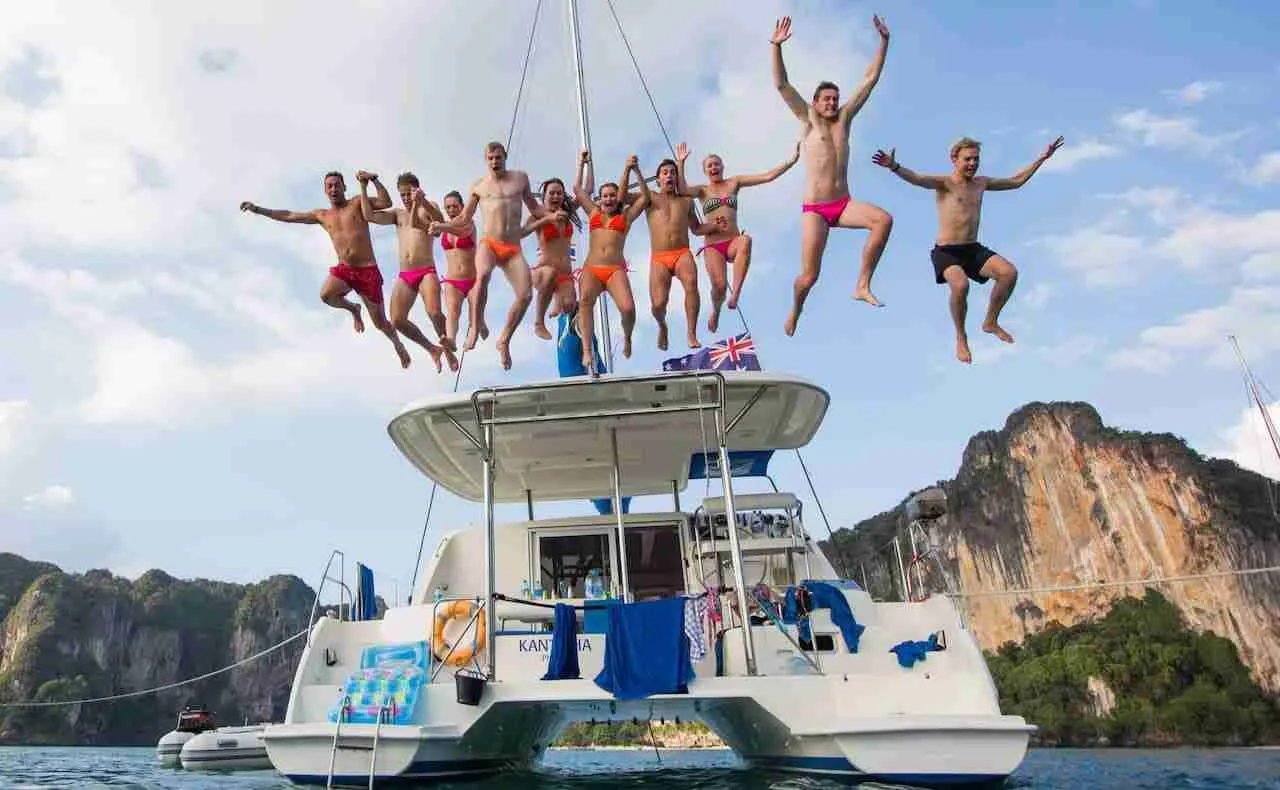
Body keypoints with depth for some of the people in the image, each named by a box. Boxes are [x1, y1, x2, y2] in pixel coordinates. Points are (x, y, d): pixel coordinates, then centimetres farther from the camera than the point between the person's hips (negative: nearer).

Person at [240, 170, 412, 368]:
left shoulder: (358, 204, 3)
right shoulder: (321, 215, 13)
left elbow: (386, 203, -11)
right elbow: (288, 216, 19)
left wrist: (373, 179, -19)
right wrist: (257, 209, 20)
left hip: (368, 270, -3)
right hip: (343, 269, 3)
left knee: (380, 323, 0)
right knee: (326, 295, -30)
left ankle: (398, 344, 33)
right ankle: (353, 308, 5)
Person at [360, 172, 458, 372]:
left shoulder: (428, 207, 9)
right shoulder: (397, 214, 19)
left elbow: (440, 220, -14)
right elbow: (369, 215, 8)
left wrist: (422, 201, -28)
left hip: (427, 272, -5)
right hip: (404, 276, 5)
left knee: (434, 313, -27)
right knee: (397, 321, -8)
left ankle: (446, 346, 1)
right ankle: (432, 349, 11)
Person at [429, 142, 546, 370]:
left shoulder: (520, 178, 15)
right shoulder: (478, 186, 11)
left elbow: (533, 207, 25)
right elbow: (464, 220, 16)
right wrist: (441, 225, 0)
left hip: (513, 249, 2)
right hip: (488, 244, -2)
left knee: (525, 295, -15)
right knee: (483, 275, -37)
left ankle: (504, 341, 4)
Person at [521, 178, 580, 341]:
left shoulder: (567, 212, 13)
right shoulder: (539, 216, -2)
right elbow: (521, 233, -23)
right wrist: (548, 218, -30)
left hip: (565, 273, 4)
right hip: (542, 270, -4)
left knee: (569, 306, -24)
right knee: (551, 272, -41)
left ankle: (557, 306, 18)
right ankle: (539, 323, -26)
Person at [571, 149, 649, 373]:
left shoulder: (625, 216, 19)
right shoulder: (594, 213, 24)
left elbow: (645, 196, 11)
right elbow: (578, 188, 29)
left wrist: (635, 171, 7)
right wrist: (582, 163, 34)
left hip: (616, 270, -1)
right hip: (591, 268, 1)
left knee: (628, 307, -26)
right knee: (585, 300, -31)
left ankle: (627, 338, 8)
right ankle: (587, 352, -38)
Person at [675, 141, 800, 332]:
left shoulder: (734, 182, 15)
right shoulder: (702, 190, 11)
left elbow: (768, 176, 9)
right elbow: (682, 190, -12)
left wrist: (792, 161, 1)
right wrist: (681, 163, -17)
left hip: (733, 243, 1)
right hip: (713, 246, -1)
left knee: (746, 240, -37)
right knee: (719, 285, -21)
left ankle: (736, 292, -37)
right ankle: (715, 311, 17)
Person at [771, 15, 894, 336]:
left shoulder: (844, 117, 13)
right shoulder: (808, 119, 4)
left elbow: (870, 78, 12)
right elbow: (781, 84, -5)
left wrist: (884, 40, 7)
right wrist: (776, 45, -15)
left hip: (844, 205, 4)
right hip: (814, 210, -3)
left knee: (884, 219, -26)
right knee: (809, 275, -8)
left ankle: (862, 286, -19)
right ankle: (795, 311, 26)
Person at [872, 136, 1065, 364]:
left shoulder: (981, 183, 14)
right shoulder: (943, 183, -5)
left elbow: (1016, 181, 30)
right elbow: (917, 178, -25)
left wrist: (1042, 158, 32)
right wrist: (895, 167, -46)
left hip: (974, 250, 6)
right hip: (946, 252, -6)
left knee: (1009, 273, -17)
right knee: (960, 285, -34)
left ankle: (990, 322, 7)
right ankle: (961, 337, -9)